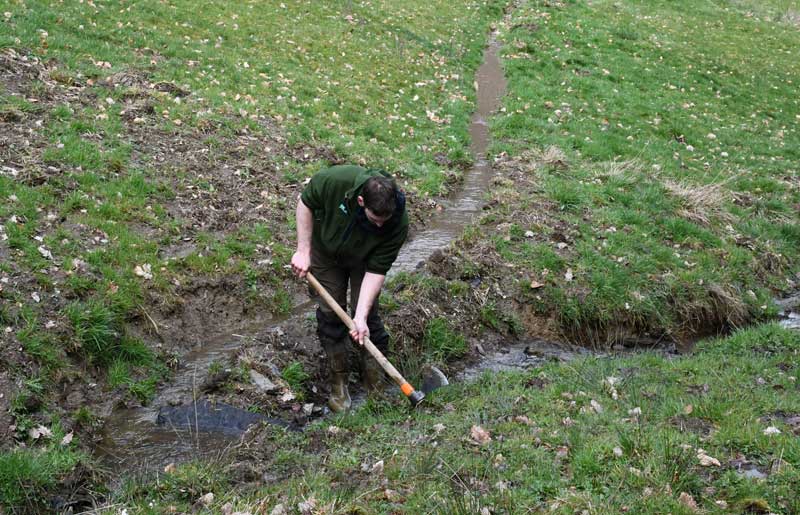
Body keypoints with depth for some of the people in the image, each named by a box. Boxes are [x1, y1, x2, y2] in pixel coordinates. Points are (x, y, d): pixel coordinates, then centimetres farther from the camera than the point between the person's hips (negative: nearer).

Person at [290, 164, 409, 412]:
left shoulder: (398, 223, -36)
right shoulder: (334, 180, -40)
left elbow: (376, 270, -29)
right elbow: (305, 203, -19)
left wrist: (361, 317, -34)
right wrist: (303, 251, -21)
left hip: (363, 259, 0)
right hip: (325, 251, 1)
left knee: (367, 314, -4)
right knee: (329, 314, 2)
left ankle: (374, 374, 16)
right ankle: (339, 380, 16)